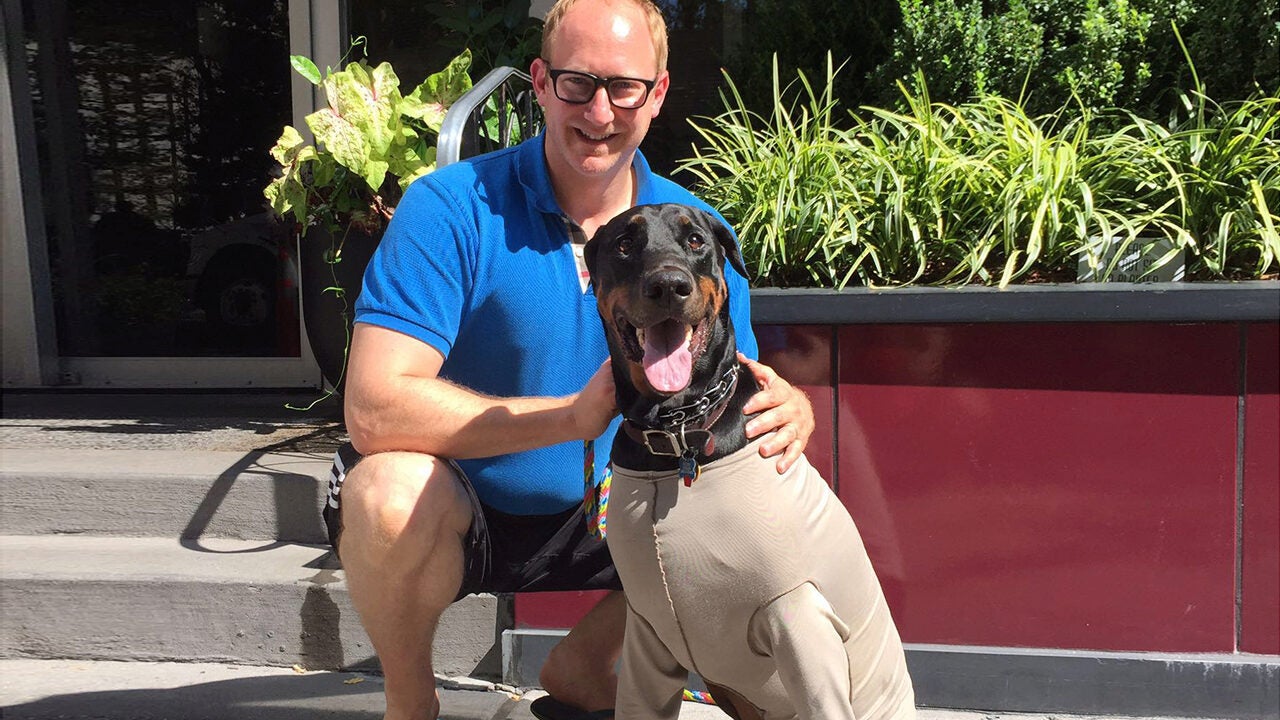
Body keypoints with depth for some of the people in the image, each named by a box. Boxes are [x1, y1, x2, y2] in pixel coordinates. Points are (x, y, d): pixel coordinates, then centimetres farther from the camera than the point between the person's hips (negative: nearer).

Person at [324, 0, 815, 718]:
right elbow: (374, 407, -29)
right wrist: (573, 414, -39)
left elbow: (740, 392, -5)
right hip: (453, 516, -4)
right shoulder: (452, 209, -21)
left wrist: (788, 409, -31)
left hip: (598, 518, 4)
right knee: (393, 493, -35)